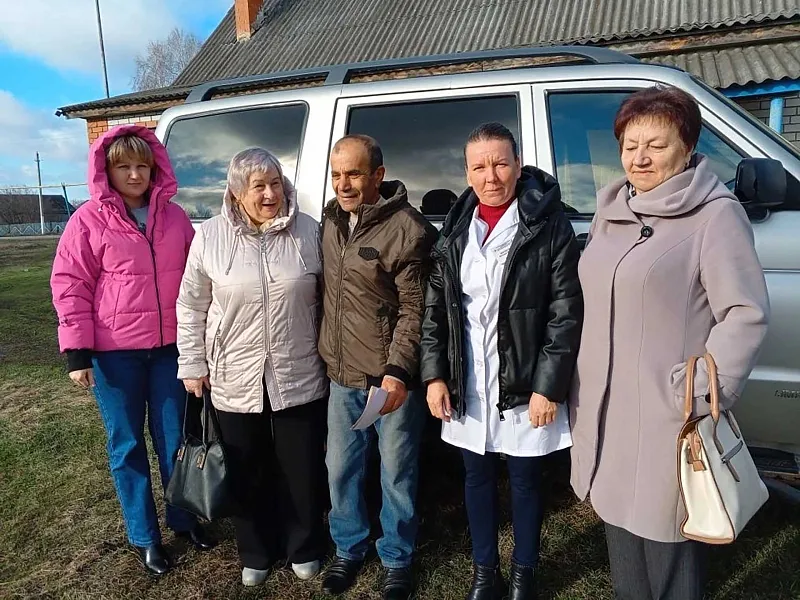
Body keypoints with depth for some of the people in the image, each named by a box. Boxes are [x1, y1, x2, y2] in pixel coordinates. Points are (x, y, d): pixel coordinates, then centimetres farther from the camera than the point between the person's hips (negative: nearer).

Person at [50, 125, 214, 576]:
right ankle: (145, 536, 25)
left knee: (175, 437, 13)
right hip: (113, 351, -2)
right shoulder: (90, 219, -4)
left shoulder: (174, 216, 5)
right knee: (127, 444, 9)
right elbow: (70, 285, -4)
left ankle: (184, 517, 33)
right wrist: (77, 350, -9)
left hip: (170, 346, 3)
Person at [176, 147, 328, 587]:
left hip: (300, 378, 0)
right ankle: (256, 553, 39)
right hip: (234, 381, 1)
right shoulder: (211, 237, -5)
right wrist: (192, 365, 3)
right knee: (248, 474, 16)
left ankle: (303, 549, 37)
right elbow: (191, 307, 2)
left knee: (303, 470, 13)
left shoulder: (308, 232, -4)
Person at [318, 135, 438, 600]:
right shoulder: (332, 219, 6)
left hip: (392, 379, -6)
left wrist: (398, 371, -22)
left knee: (396, 475, 11)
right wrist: (329, 354, 14)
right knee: (341, 470, 18)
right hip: (342, 375, 6)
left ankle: (397, 560, 34)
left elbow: (415, 311, -15)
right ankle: (349, 549, 41)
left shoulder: (408, 230, -15)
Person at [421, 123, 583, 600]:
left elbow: (567, 314, -10)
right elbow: (435, 308, 5)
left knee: (525, 480, 14)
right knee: (477, 477, 17)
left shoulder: (549, 226, -9)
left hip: (526, 383, -3)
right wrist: (435, 375, 0)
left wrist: (548, 386, -14)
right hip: (468, 383, 4)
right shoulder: (457, 229, 3)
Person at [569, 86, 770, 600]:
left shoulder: (715, 214, -9)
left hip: (667, 418, -6)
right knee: (621, 523, 20)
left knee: (666, 540, 5)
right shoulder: (612, 208, 11)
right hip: (605, 411, 7)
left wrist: (704, 396, -18)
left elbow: (746, 314, -13)